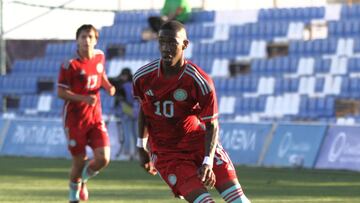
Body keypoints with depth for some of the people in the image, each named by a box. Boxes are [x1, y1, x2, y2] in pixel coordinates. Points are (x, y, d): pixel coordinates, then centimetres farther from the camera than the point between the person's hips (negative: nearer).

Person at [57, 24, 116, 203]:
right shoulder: (70, 65, -14)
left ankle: (83, 179, 24)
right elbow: (61, 92, -13)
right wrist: (83, 98, -26)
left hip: (95, 117, 4)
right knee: (79, 161, 1)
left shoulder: (99, 57, 3)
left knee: (103, 158, -9)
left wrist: (108, 87, 1)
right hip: (75, 119, -4)